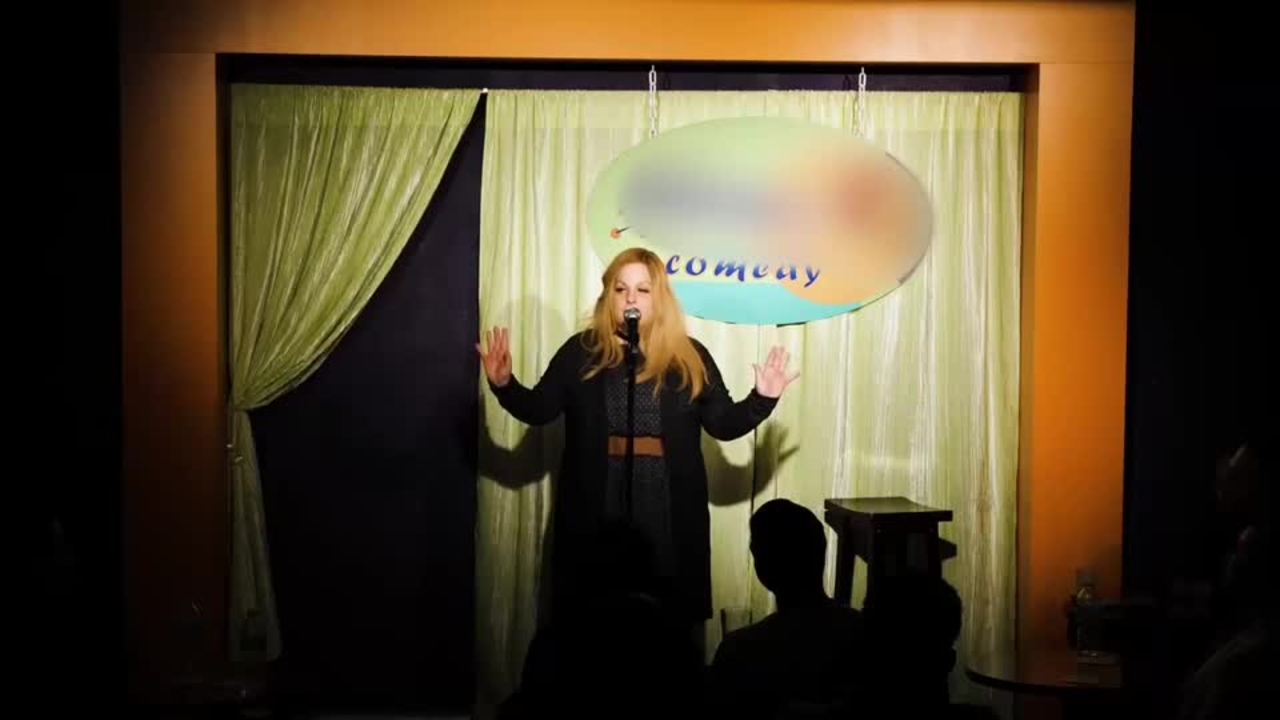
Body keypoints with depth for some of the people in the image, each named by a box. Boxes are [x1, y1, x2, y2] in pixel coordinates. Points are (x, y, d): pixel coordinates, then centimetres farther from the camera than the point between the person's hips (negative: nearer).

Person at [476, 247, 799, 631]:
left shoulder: (689, 357, 4)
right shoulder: (581, 351, 4)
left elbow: (723, 423, 5)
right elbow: (539, 409, 5)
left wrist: (762, 399, -10)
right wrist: (504, 384, -11)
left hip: (668, 511, 0)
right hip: (595, 508, 0)